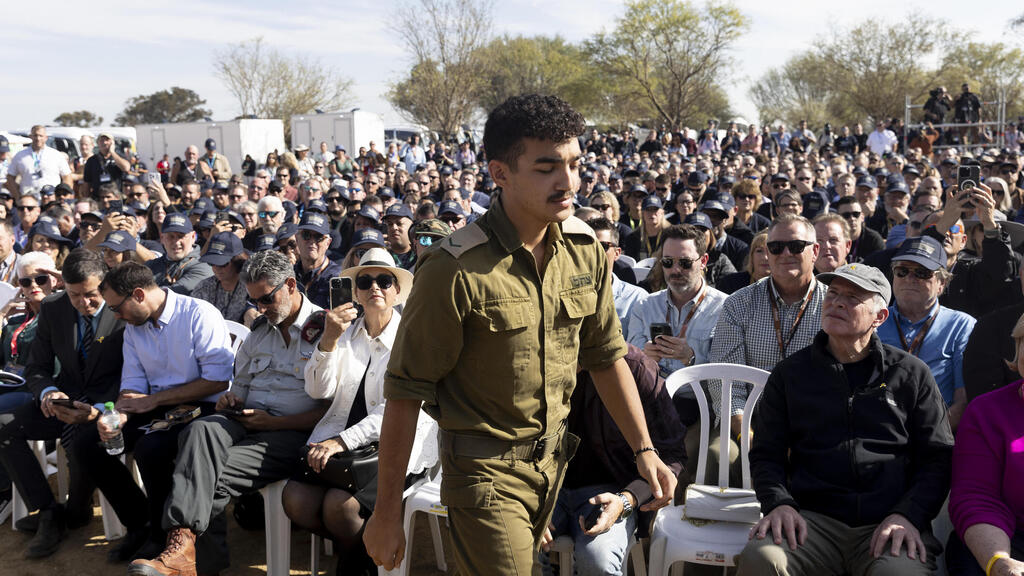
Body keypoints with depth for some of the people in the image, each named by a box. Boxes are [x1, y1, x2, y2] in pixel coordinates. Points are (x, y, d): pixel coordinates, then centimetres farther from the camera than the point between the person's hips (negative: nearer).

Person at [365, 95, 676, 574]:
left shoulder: (584, 250, -4)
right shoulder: (455, 271, -22)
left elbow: (606, 355, 9)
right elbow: (405, 395, -17)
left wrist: (644, 449, 6)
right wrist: (386, 515, -13)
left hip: (555, 460, 6)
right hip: (486, 471, -6)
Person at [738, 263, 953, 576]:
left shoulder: (912, 374, 14)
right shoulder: (790, 372, 16)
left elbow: (937, 459, 10)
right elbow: (766, 454, 15)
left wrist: (907, 515, -7)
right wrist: (779, 503, -6)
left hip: (887, 525, -1)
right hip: (814, 519, 1)